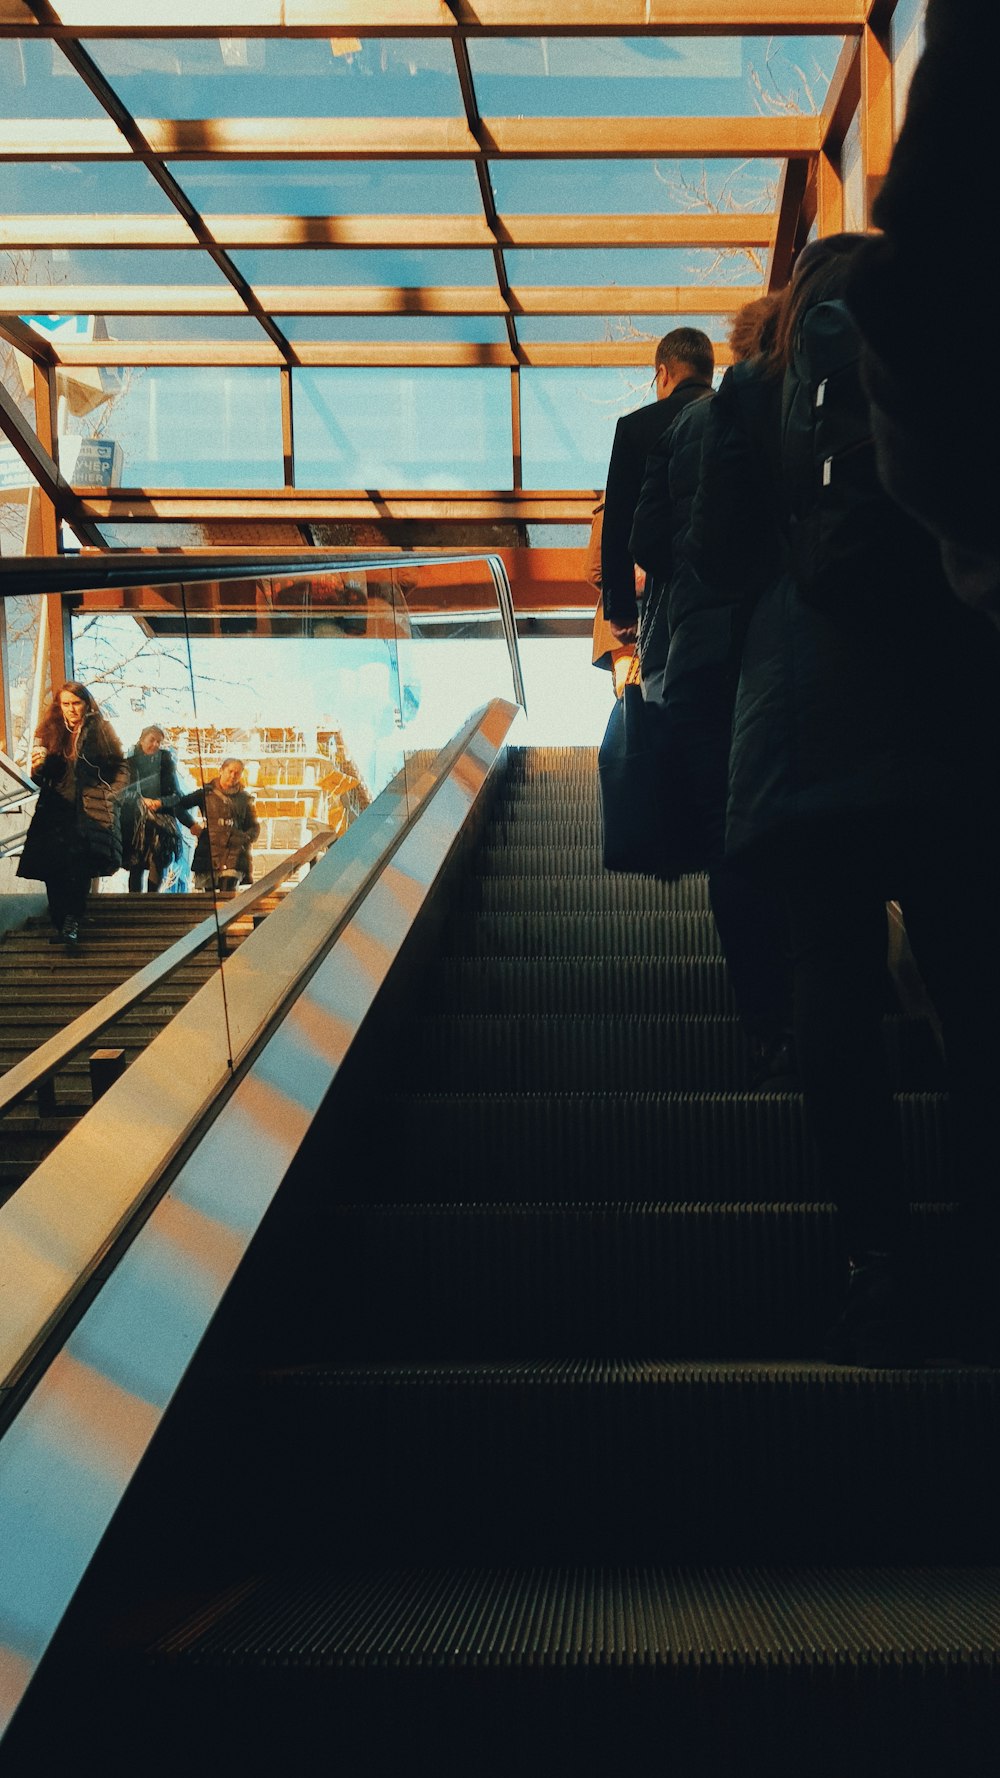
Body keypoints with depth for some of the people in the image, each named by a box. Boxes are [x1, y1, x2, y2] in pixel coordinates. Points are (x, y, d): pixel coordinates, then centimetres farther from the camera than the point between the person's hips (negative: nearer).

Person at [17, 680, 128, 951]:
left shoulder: (101, 731, 6)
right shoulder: (49, 732, 11)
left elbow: (121, 768, 8)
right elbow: (40, 780, 11)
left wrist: (111, 794, -3)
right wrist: (37, 768, -10)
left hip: (91, 809, -2)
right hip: (56, 809, 3)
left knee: (78, 861, -20)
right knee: (53, 867, -11)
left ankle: (71, 924, -21)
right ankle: (60, 924, -3)